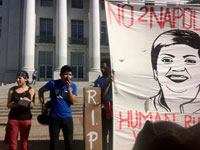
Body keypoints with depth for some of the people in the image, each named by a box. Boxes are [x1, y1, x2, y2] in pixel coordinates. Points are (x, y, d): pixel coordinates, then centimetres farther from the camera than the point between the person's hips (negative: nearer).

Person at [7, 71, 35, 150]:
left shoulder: (31, 90, 0)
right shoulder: (12, 89, 4)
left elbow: (32, 106, -2)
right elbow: (8, 104, 4)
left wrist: (28, 101, -24)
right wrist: (15, 104, -17)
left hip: (26, 118, -1)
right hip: (13, 118, 1)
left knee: (24, 141, 11)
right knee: (12, 142, 4)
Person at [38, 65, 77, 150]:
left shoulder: (73, 86, 0)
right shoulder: (53, 83, -5)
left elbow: (73, 101, -9)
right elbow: (40, 91, 9)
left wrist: (68, 88, -18)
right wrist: (43, 104, 4)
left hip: (67, 117, 2)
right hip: (54, 117, -1)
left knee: (69, 142, 11)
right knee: (53, 142, 9)